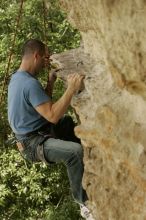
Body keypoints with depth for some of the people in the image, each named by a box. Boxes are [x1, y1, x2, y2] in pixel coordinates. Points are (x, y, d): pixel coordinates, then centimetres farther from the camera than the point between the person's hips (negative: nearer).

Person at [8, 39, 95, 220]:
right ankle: (84, 202, -17)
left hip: (38, 131, 11)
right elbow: (53, 116, -30)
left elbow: (44, 104, 16)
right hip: (33, 143, -11)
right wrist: (71, 89, -28)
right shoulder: (30, 83, -25)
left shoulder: (17, 77, 8)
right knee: (75, 151, -30)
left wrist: (51, 81, 8)